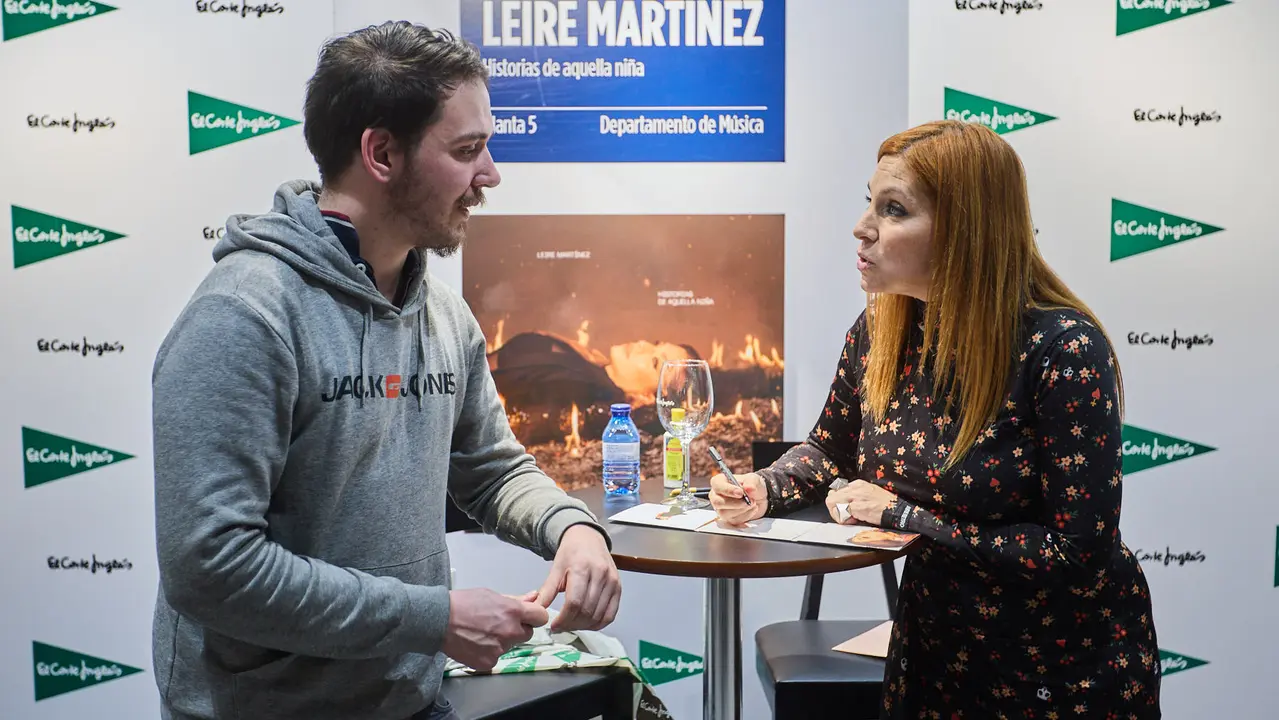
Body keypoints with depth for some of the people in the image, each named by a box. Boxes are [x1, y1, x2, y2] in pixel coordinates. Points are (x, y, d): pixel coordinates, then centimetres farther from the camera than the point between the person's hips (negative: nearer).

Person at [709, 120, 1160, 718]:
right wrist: (763, 489, -11)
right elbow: (830, 448, 11)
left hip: (1070, 662, -4)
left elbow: (1079, 553, -24)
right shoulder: (882, 328, -7)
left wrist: (904, 516, -21)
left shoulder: (1064, 350, -25)